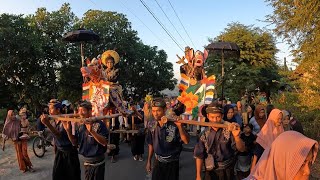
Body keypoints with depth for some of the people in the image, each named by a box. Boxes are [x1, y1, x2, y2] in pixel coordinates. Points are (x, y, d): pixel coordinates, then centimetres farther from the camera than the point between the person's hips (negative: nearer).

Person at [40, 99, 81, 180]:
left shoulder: (65, 120, -20)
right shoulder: (54, 122, 2)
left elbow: (60, 135, -35)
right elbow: (56, 137, 12)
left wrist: (48, 124, -47)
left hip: (69, 153, -7)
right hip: (59, 152, 7)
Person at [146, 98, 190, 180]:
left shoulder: (174, 125, -19)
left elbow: (186, 141, -26)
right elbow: (151, 144, 8)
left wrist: (180, 126, -39)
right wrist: (149, 161, 11)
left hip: (172, 164, -3)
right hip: (157, 163, 4)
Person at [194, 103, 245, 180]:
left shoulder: (229, 130, -12)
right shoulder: (204, 134, -6)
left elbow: (241, 149, -21)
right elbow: (199, 156, -2)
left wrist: (236, 136, -41)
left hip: (227, 171, -1)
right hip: (210, 172, 1)